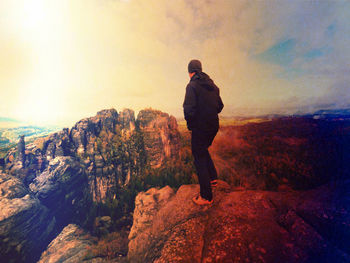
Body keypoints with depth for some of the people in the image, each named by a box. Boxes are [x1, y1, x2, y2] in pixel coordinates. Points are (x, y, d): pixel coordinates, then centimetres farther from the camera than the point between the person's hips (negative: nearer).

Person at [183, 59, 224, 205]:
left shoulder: (192, 86, -14)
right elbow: (220, 106, 14)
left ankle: (206, 196, 12)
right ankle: (212, 178, 27)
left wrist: (189, 124, -6)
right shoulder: (213, 85, 9)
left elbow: (189, 109, -23)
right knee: (203, 150, 30)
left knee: (200, 159, 3)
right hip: (214, 126, 7)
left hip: (200, 128, -7)